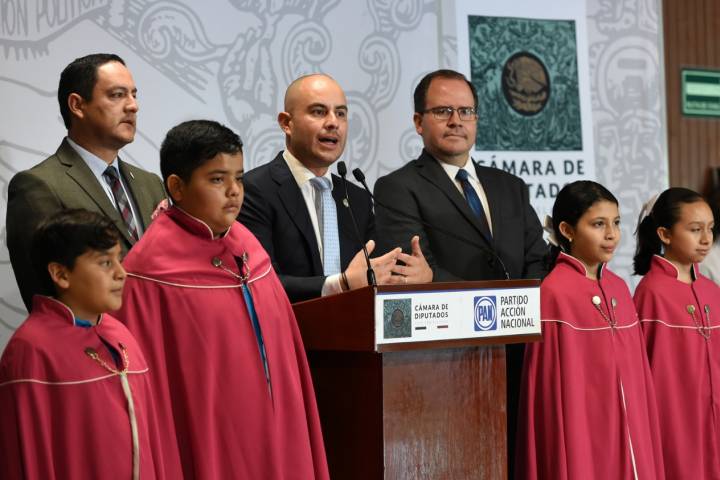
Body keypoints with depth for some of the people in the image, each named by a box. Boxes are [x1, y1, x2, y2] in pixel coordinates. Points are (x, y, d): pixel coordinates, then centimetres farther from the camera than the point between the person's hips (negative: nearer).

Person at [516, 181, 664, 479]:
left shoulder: (619, 288, 8)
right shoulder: (553, 294, -12)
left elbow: (637, 371, 12)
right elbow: (555, 387, -12)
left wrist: (647, 440, 9)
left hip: (629, 435, 6)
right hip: (583, 436, -6)